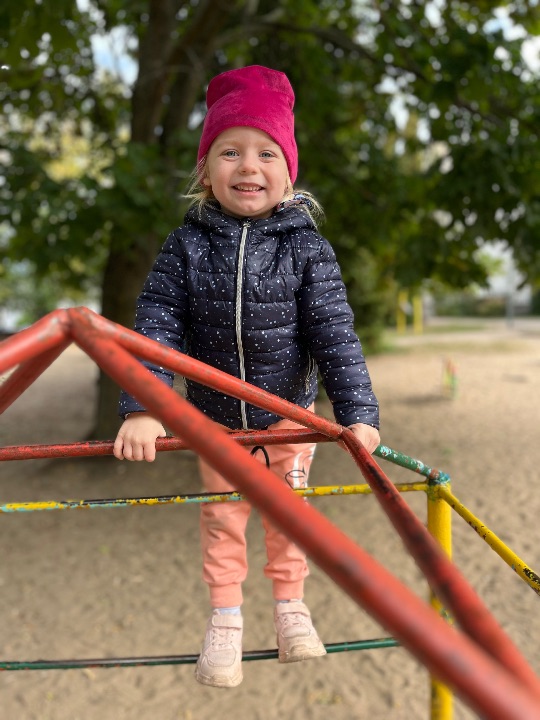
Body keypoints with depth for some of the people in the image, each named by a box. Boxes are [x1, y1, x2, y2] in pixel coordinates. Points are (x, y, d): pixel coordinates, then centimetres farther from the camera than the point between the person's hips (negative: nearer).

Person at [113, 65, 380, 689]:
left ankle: (290, 604, 36)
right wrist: (141, 408, -25)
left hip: (291, 411, 0)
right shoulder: (186, 246, -11)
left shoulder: (307, 247, -13)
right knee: (222, 518, 12)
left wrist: (357, 412, -23)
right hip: (216, 415, 1)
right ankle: (225, 619, 30)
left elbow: (335, 333, -15)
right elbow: (156, 327, -14)